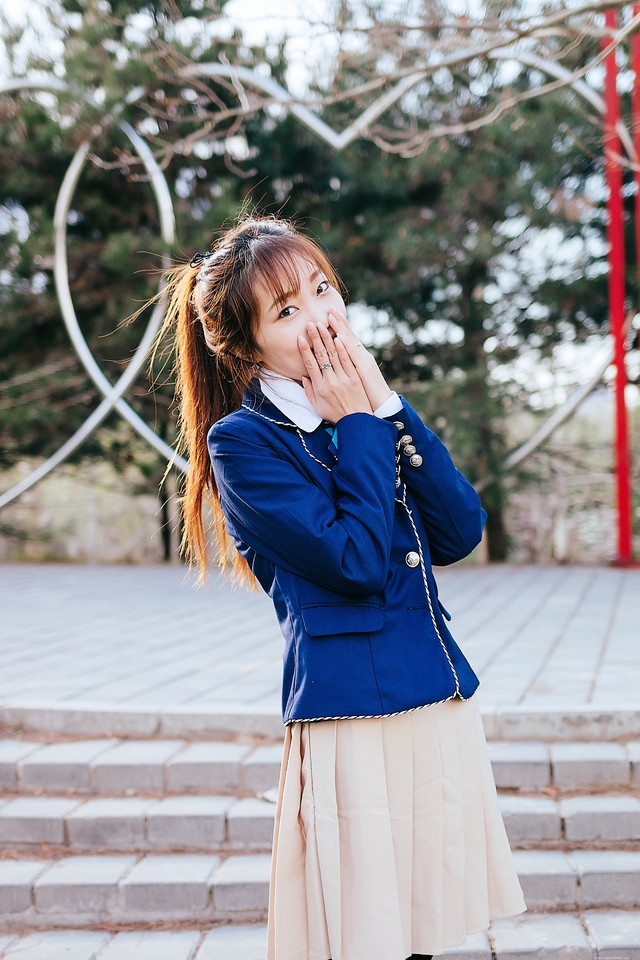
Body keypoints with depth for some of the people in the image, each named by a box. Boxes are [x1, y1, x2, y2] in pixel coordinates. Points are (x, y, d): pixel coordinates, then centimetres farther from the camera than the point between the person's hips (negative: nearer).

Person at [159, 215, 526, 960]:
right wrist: (360, 424, -11)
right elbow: (356, 562, -19)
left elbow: (461, 532, 0)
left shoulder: (367, 409, 11)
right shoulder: (242, 441, -9)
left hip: (442, 705, 6)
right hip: (351, 717, -6)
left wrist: (388, 408, -5)